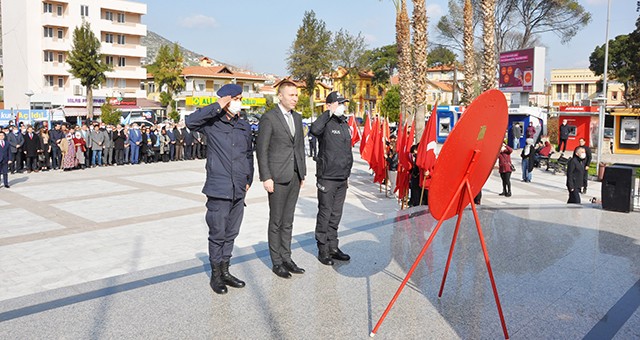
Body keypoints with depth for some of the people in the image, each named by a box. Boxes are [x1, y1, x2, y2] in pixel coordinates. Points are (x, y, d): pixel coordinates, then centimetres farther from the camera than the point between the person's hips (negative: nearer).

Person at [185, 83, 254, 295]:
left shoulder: (245, 126, 12)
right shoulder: (212, 123, -4)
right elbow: (191, 122, -24)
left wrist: (249, 180, 15)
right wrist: (218, 107, -20)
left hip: (239, 191, 5)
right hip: (219, 190, -5)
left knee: (231, 234, 14)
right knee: (217, 234, 3)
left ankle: (225, 271, 27)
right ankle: (215, 275, 17)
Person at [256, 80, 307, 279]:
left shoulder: (297, 118, 13)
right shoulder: (269, 118, -8)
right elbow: (261, 149, -10)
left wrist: (303, 172, 13)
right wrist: (266, 177, -14)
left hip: (295, 176, 6)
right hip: (278, 177, -6)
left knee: (288, 221, 13)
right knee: (276, 221, 3)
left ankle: (286, 258, 22)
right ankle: (277, 262, 13)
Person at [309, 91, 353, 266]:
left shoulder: (345, 124, 14)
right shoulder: (326, 123, -10)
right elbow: (314, 130, -36)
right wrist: (329, 113, -24)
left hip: (342, 178, 7)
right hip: (327, 178, -7)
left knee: (336, 215, 15)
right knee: (325, 214, 2)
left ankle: (333, 247, 25)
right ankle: (323, 250, 12)